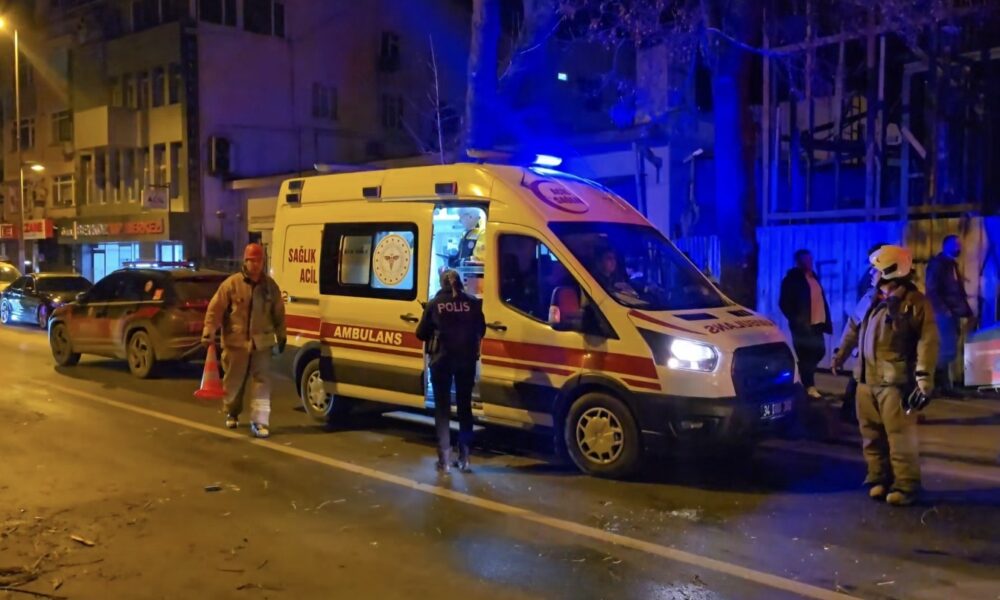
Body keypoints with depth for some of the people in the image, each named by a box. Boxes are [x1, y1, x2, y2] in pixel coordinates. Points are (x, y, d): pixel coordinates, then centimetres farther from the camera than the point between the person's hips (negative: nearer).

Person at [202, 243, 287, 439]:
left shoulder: (270, 285, 5)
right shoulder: (232, 283, -5)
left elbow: (278, 312, 13)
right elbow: (215, 308, -6)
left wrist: (281, 335, 15)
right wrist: (209, 331, -13)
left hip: (262, 343, 2)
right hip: (235, 342, -1)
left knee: (262, 382, -5)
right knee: (234, 381, 12)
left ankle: (259, 422, -4)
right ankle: (232, 413, 36)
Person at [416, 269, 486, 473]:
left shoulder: (434, 304, -2)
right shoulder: (473, 303, 1)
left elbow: (421, 333, 1)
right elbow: (481, 330, 8)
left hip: (441, 359, -1)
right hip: (466, 359, 2)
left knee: (443, 407, 7)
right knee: (464, 406, 13)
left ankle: (444, 459, 5)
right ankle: (464, 458, 15)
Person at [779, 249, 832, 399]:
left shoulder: (814, 277, 18)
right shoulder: (793, 278, -5)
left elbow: (822, 300, 18)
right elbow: (784, 303, -9)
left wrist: (826, 321, 10)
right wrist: (796, 320, -11)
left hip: (817, 323, 7)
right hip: (804, 324, -7)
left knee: (819, 351, 9)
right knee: (805, 354, -4)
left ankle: (805, 380, 27)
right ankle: (809, 386, 3)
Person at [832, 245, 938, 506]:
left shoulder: (915, 302, -8)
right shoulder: (870, 299, 14)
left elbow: (928, 340, -14)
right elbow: (853, 326, 27)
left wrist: (924, 375, -21)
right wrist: (842, 353, 31)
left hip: (895, 380, -7)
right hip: (867, 378, 7)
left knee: (900, 435, -6)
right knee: (871, 433, 10)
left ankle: (905, 486, 2)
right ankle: (879, 478, 22)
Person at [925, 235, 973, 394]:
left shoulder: (952, 264, 19)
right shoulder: (937, 263, -7)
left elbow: (958, 291, 19)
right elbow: (932, 290, -16)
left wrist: (967, 310, 11)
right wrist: (944, 310, -22)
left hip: (953, 313, 9)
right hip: (945, 313, -9)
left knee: (948, 350, 8)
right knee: (949, 350, -12)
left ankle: (944, 385, 12)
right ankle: (934, 378, -1)